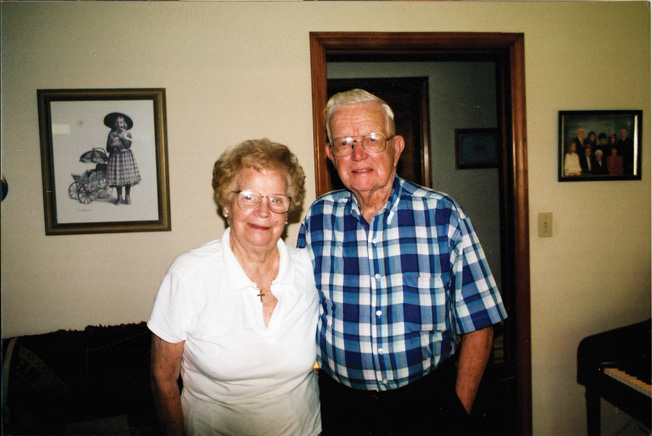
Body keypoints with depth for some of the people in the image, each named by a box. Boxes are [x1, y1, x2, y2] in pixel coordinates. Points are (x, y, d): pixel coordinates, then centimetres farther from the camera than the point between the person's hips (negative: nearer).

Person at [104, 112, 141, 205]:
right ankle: (119, 196, 14)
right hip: (115, 157, 1)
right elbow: (108, 148, 2)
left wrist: (121, 138, -15)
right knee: (117, 177, 1)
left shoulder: (127, 133, 3)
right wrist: (113, 146, -17)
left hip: (126, 156, -1)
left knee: (128, 176, -2)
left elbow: (128, 145, -10)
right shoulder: (111, 134, 6)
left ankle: (127, 196, 12)